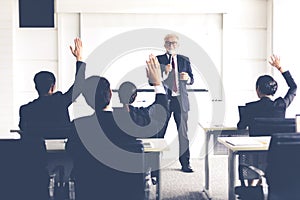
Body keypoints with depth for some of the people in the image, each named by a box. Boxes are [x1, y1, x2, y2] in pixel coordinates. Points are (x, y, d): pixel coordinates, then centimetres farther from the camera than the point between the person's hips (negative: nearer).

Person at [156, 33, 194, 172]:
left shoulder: (184, 60, 12)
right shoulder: (158, 60, 4)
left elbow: (191, 80, 12)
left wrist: (187, 78, -10)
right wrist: (165, 72, -17)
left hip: (181, 100, 2)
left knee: (183, 132, 2)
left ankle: (185, 164, 9)